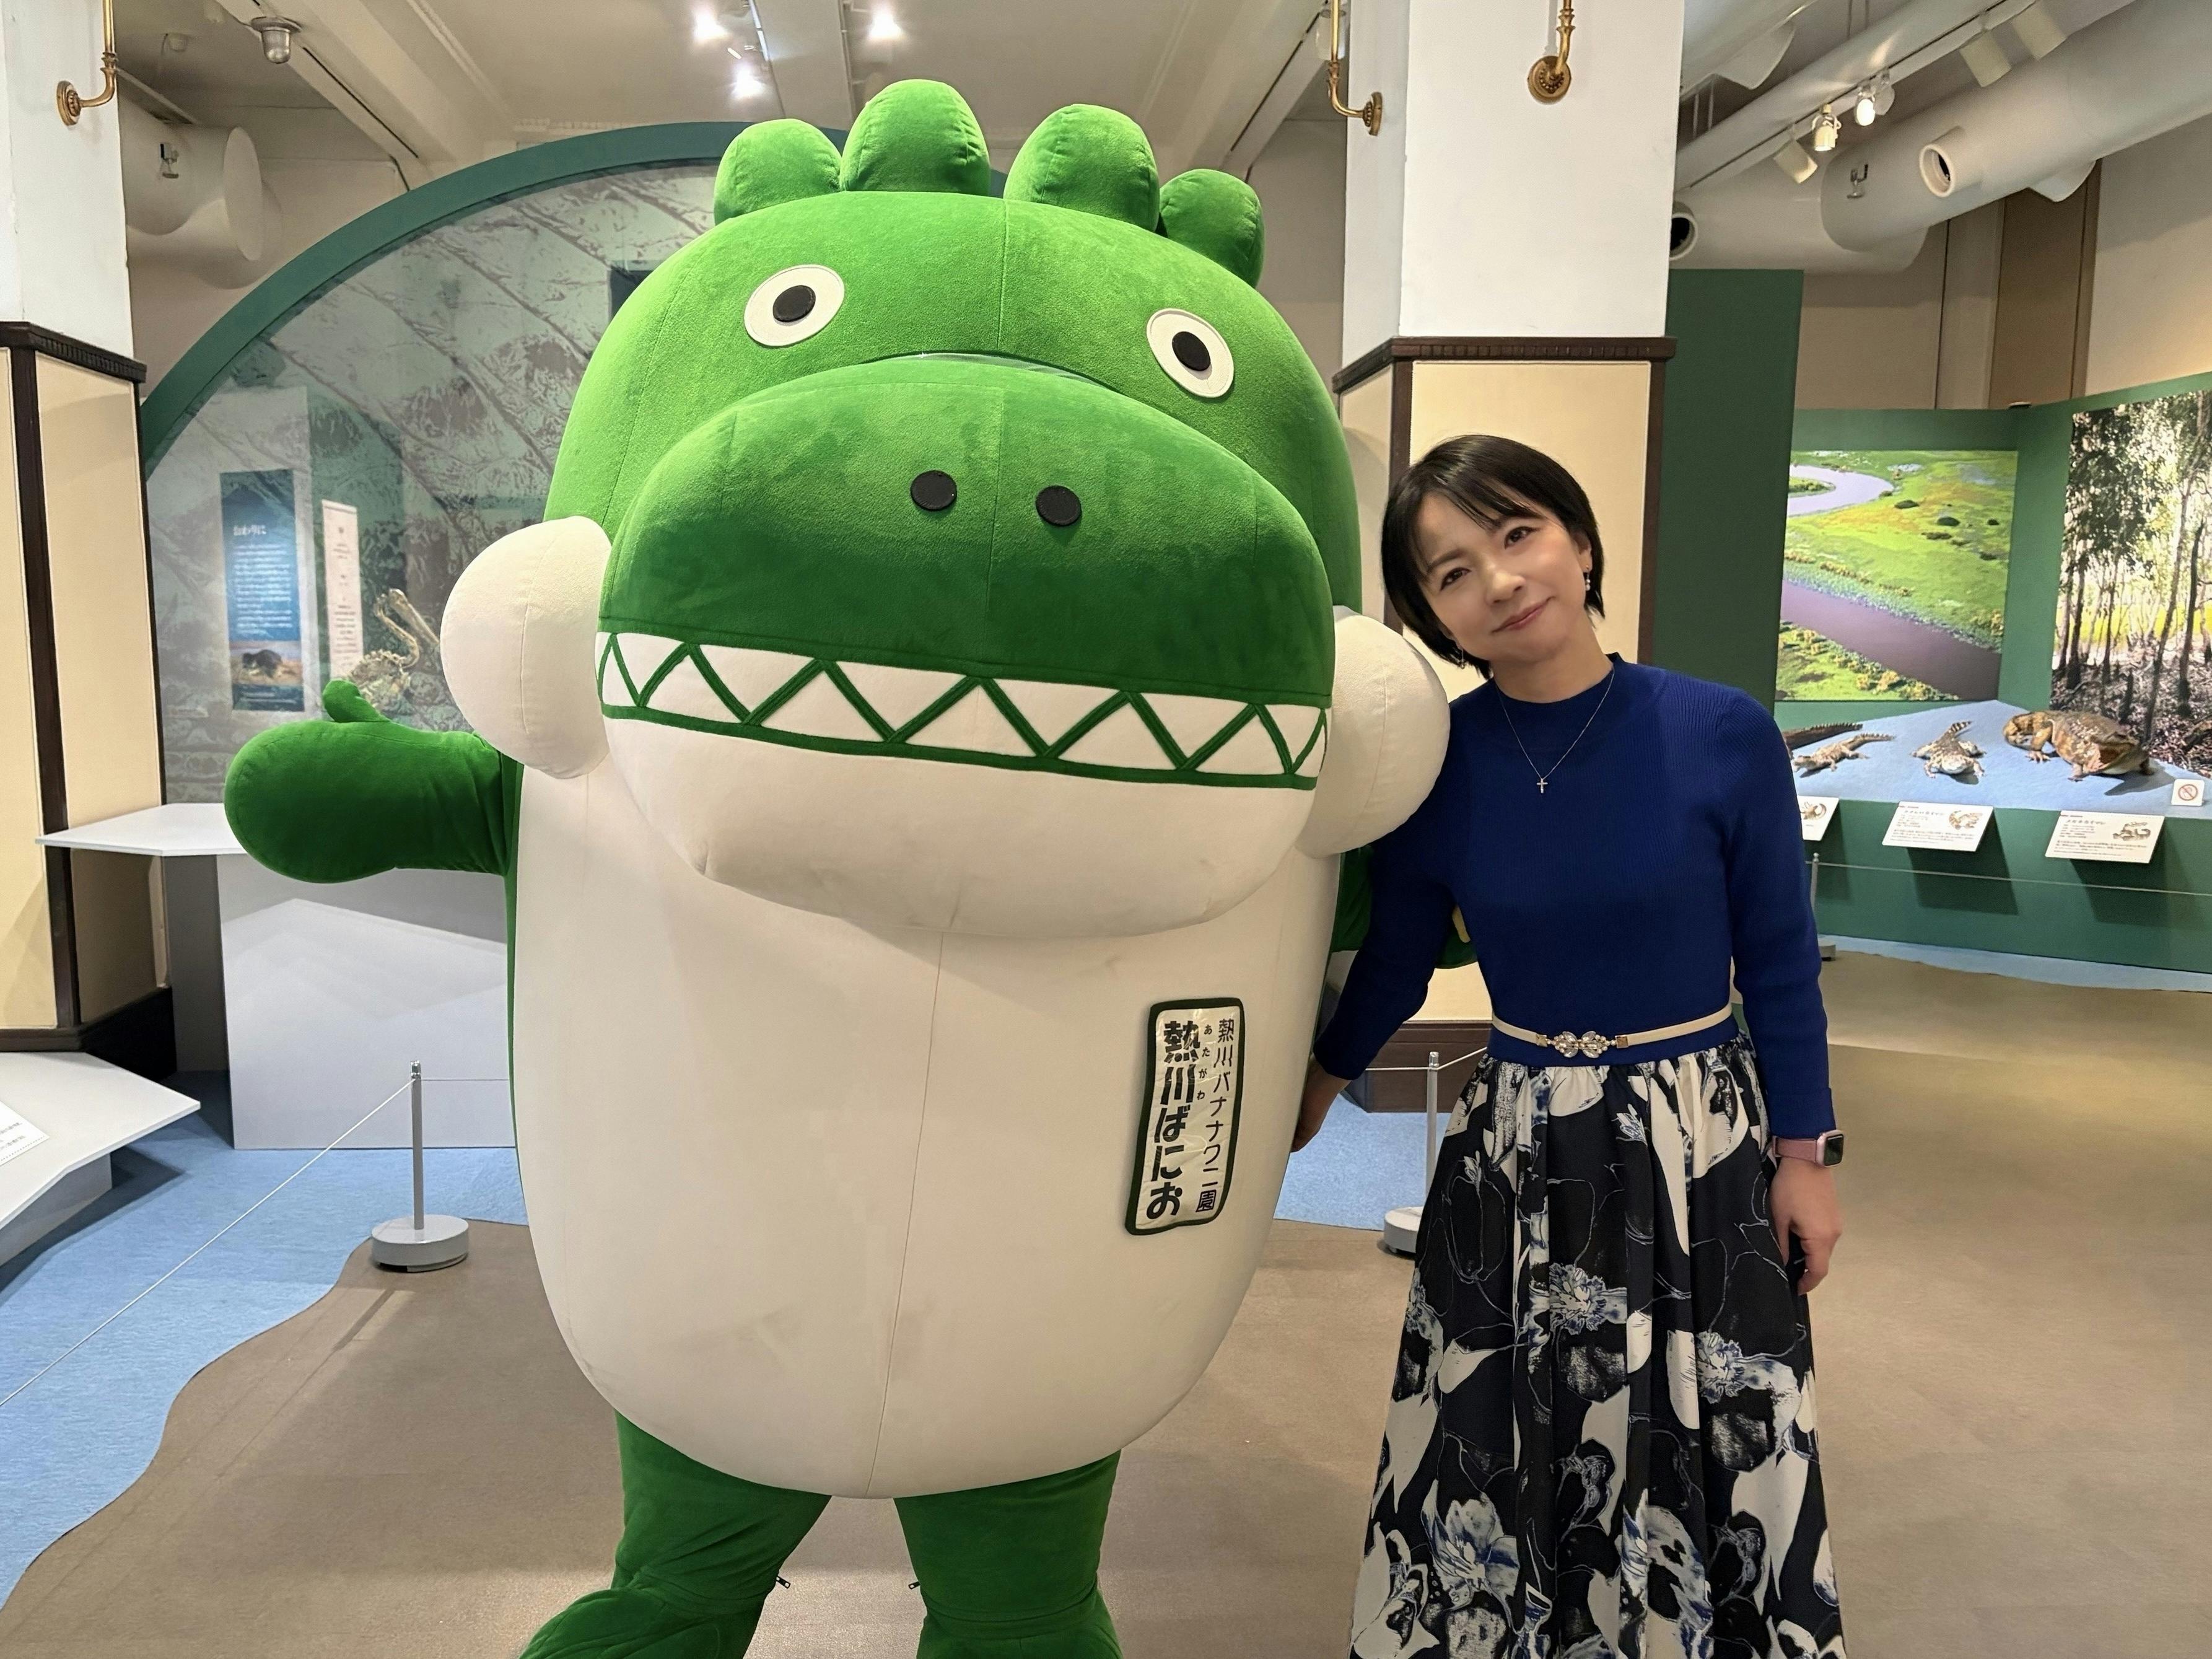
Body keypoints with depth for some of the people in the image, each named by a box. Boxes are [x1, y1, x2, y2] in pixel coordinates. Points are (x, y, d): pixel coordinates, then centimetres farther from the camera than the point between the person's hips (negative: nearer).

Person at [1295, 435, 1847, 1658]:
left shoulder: (1724, 737, -14)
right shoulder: (1433, 770, -10)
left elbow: (1780, 963, -3)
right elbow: (1393, 962, 5)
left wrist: (1804, 1154, 1)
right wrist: (1314, 1087, 17)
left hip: (1703, 1148, -1)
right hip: (1514, 1157, 1)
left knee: (1714, 1458, 14)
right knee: (1505, 1460, 15)